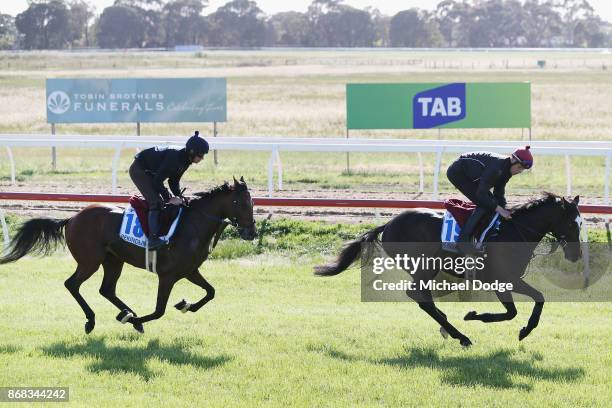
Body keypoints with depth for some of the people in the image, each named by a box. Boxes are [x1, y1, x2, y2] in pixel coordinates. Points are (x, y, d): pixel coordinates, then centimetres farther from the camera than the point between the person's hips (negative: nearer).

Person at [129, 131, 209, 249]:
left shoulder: (185, 160, -3)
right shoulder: (174, 157, -32)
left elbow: (174, 181, 7)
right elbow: (157, 181, -30)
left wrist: (180, 197, -7)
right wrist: (168, 199, -25)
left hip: (148, 172, 10)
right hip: (139, 170, -10)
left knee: (160, 202, 8)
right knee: (156, 202, -17)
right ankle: (153, 239, -22)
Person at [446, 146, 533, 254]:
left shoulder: (506, 169, -3)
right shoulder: (496, 167, -32)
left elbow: (499, 193, 4)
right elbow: (481, 194, -32)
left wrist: (503, 210, -8)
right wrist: (499, 209, -29)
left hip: (467, 174, 10)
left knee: (489, 202, 5)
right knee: (484, 203, -17)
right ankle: (463, 241, -20)